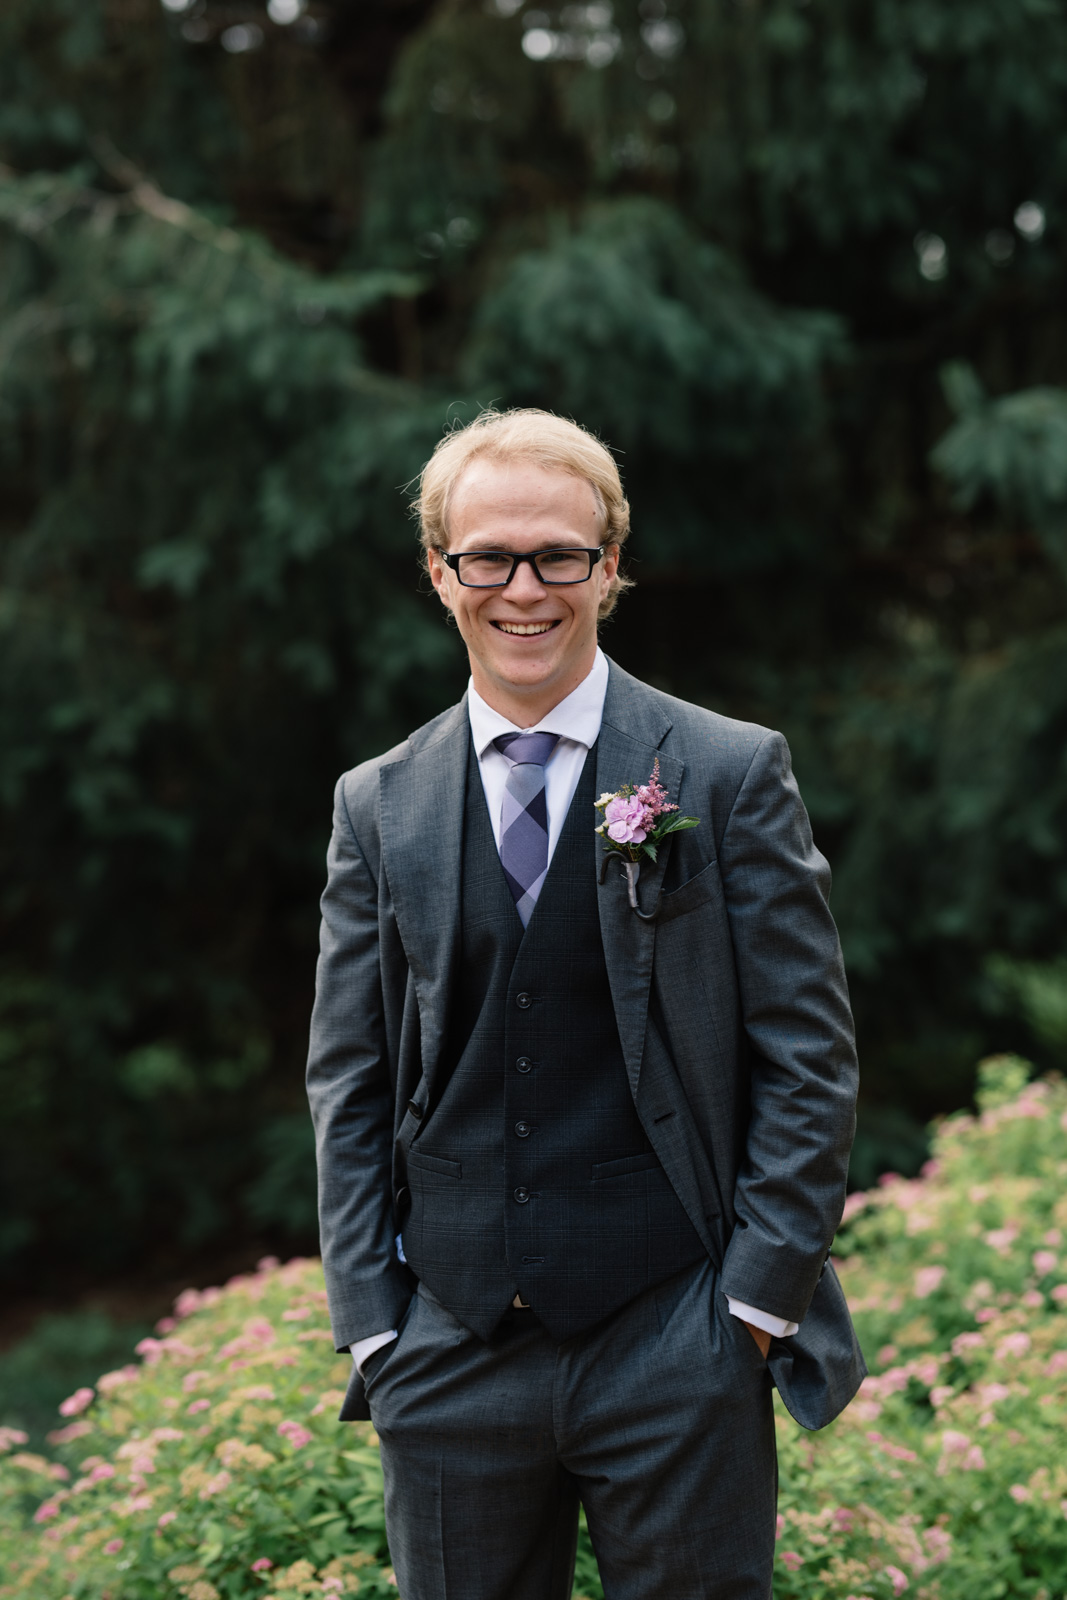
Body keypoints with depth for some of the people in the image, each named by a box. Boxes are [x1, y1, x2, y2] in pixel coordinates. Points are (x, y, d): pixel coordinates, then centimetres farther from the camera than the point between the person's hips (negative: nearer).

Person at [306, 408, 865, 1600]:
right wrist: (371, 1322, 2)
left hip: (679, 1356, -2)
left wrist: (760, 1294, -6)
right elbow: (347, 1081, 9)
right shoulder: (377, 808, 8)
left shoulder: (732, 775, -1)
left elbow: (809, 1055, -1)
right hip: (449, 1357, 3)